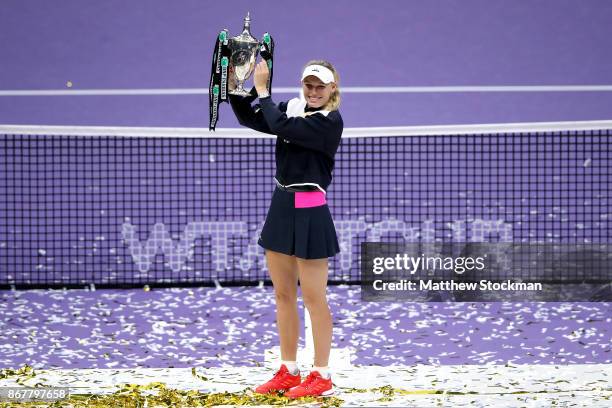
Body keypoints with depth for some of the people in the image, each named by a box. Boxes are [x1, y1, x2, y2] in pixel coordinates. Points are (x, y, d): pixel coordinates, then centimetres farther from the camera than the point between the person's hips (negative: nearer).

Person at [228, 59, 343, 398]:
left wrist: (261, 89, -18)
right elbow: (251, 119, 9)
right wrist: (233, 88, -7)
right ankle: (288, 372, 22)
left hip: (310, 214, -8)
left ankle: (321, 376, 9)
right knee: (283, 295, 13)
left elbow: (281, 127, -25)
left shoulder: (330, 121, -15)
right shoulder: (294, 107, 8)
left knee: (313, 298, 0)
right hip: (281, 205, 8)